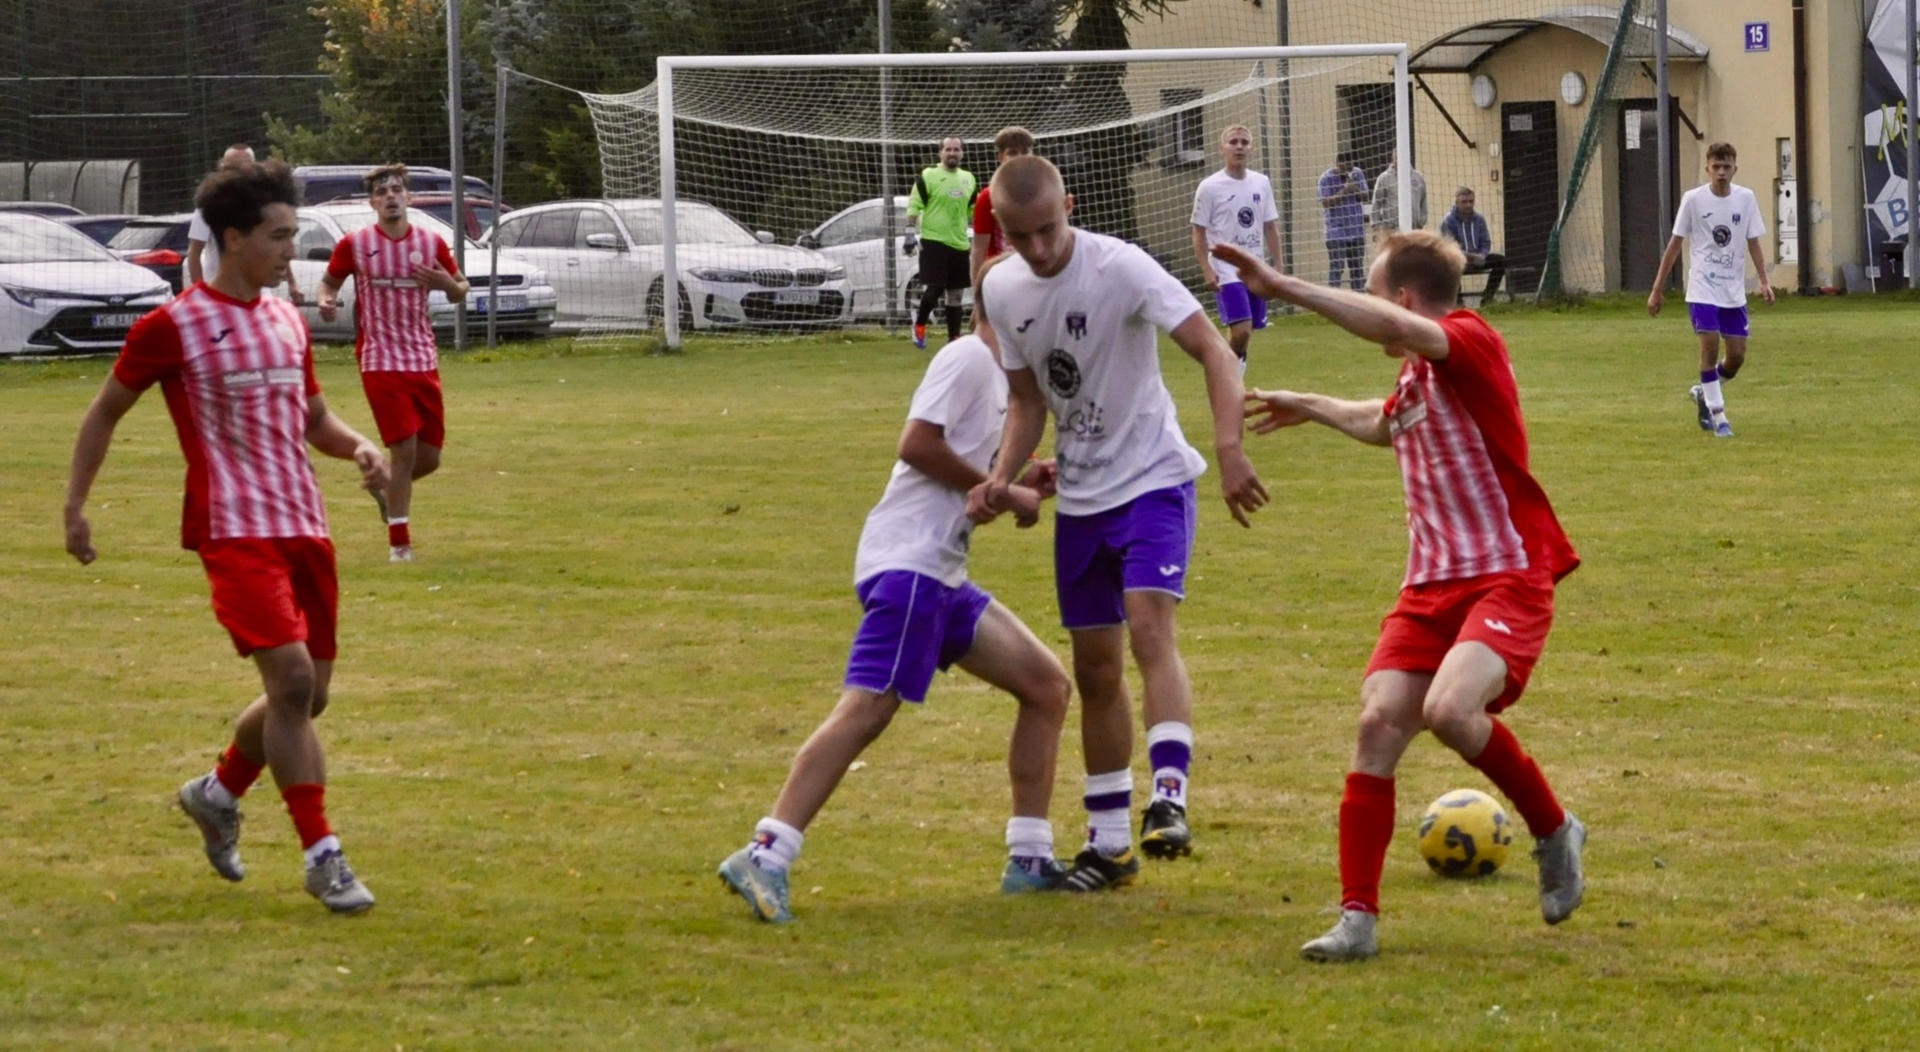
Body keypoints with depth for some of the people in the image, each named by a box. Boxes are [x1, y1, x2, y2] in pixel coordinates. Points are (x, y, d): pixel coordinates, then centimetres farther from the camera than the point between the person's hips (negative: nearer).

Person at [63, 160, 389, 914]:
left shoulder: (287, 322, 13)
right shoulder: (173, 328, -6)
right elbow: (107, 410, 5)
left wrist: (357, 448, 3)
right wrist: (75, 504, 1)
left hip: (304, 527, 7)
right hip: (235, 532, -7)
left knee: (307, 695, 10)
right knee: (291, 679, -17)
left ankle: (217, 794, 36)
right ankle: (322, 858, -13)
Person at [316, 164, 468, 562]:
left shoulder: (431, 243, 4)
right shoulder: (355, 244, -2)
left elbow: (460, 293, 12)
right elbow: (330, 280, 10)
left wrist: (447, 284, -11)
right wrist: (326, 301, -13)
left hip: (424, 361, 4)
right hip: (380, 361, -4)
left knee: (429, 458, 5)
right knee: (405, 450, -12)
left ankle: (385, 487, 37)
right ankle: (399, 542, 0)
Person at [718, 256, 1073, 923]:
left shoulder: (995, 373, 23)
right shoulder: (969, 357, -6)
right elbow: (917, 445, -17)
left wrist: (1020, 486, 11)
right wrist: (1003, 494, -10)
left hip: (942, 574, 10)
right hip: (907, 562, -10)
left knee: (1047, 686, 9)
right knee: (869, 707, -20)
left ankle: (1029, 860, 12)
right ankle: (766, 856, -26)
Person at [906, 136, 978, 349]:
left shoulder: (968, 179, 13)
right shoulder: (928, 176, -4)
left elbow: (973, 211, 22)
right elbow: (914, 206, -7)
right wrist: (910, 235, -14)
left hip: (959, 243, 5)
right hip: (933, 241, -5)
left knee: (955, 293, 7)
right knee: (934, 288, -11)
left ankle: (954, 338, 12)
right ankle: (919, 325, 13)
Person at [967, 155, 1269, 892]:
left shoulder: (1120, 268, -19)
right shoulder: (1003, 288, 0)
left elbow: (1212, 351, -23)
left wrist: (1229, 450, -35)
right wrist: (1002, 478, -7)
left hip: (1153, 478, -6)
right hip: (1080, 494, 6)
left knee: (1149, 628, -26)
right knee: (1094, 669, 10)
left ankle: (1169, 797, -32)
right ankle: (1108, 843, 18)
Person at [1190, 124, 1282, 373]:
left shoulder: (1261, 183, 8)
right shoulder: (1209, 187, -5)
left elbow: (1270, 228, 14)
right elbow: (1199, 233, -3)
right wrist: (1207, 271, -13)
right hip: (1226, 272, -5)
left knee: (1245, 333, 6)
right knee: (1241, 330, -19)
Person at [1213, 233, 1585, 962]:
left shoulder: (1472, 343, -11)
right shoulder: (1415, 378, 18)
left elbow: (1395, 328, -34)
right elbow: (1383, 424, 44)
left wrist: (1284, 287, -35)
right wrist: (1310, 407, 60)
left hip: (1507, 579, -8)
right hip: (1431, 584, 8)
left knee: (1449, 709, -30)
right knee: (1379, 722, -9)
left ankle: (1554, 832, -3)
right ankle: (1357, 918, -7)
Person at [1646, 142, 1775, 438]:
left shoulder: (1746, 198, 2)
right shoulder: (1693, 199, -4)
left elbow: (1753, 243, 6)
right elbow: (1675, 244, 1)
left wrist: (1764, 282, -7)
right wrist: (1657, 289, 2)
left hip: (1734, 291, 3)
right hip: (1703, 288, -3)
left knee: (1737, 355, 2)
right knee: (1710, 345, -16)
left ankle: (1703, 393, 30)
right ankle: (1718, 416, -7)